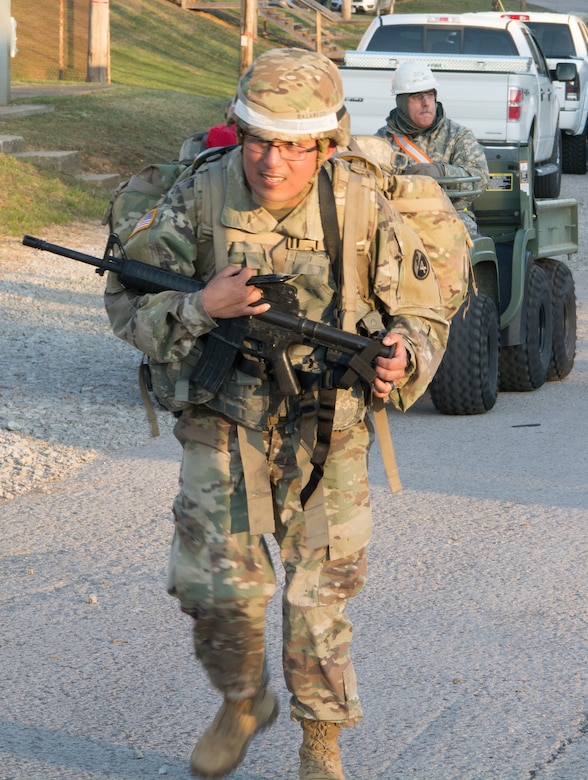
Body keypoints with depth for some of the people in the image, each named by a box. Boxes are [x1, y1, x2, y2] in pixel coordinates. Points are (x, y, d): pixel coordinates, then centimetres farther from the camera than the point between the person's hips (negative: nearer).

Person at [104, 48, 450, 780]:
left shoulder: (364, 212, -10)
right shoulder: (198, 200, -12)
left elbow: (423, 315, 2)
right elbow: (126, 300, -6)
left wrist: (404, 359, -21)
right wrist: (202, 306, -25)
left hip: (328, 429, 0)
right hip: (224, 422, 0)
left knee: (320, 590, 2)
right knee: (217, 583, -7)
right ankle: (241, 702, 23)